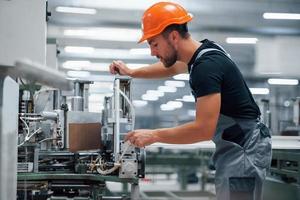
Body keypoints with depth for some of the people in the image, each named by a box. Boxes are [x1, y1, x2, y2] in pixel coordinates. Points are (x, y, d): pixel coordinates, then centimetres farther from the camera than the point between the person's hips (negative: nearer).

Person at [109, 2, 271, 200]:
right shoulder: (203, 52, 6)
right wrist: (132, 72, 20)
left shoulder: (207, 66, -24)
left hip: (244, 149, -10)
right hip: (234, 146, 10)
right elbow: (171, 68, 29)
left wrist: (153, 135, -20)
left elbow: (205, 128, -27)